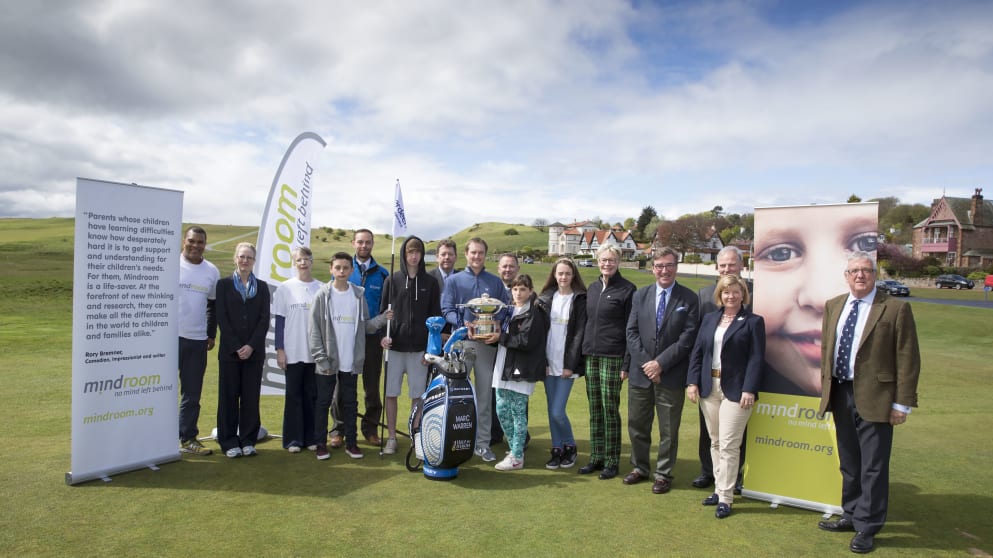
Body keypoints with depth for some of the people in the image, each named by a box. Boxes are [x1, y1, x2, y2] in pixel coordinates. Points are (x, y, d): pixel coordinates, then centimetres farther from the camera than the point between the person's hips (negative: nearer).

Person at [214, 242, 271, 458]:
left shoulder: (262, 286, 10)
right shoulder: (224, 284, 5)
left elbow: (264, 319, 3)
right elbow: (222, 318, -2)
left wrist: (251, 346, -9)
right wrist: (236, 347, -10)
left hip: (254, 351, 1)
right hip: (229, 351, -1)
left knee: (251, 397, 4)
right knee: (229, 397, 3)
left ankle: (248, 440, 14)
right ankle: (229, 442, 13)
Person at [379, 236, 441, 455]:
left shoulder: (430, 283, 3)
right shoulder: (392, 280, 4)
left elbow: (435, 316, 4)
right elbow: (383, 310, 6)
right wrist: (383, 335, -11)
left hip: (419, 348, 0)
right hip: (394, 346, 1)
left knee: (418, 395, 4)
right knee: (391, 393, 4)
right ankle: (392, 438, 17)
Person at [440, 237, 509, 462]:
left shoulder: (495, 282, 11)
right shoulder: (453, 280, 7)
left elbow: (504, 311, 6)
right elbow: (446, 310, -1)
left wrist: (499, 332, -12)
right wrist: (463, 323, -20)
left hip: (487, 343, 1)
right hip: (461, 342, -1)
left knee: (484, 395, 5)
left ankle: (483, 443, 12)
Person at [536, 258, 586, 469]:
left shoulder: (580, 300, -4)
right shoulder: (546, 299, 8)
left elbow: (579, 334, -7)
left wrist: (571, 365, -11)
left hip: (567, 364, -4)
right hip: (548, 362, 4)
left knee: (558, 411, -7)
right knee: (551, 411, 8)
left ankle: (570, 446, 17)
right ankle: (557, 450, 22)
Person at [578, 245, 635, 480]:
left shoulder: (627, 289, -6)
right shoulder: (593, 288, 12)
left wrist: (627, 363, -12)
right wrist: (581, 353, 11)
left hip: (613, 357, -6)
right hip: (591, 355, 6)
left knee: (610, 410, 0)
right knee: (595, 409, 10)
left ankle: (612, 461, 12)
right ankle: (596, 458, 20)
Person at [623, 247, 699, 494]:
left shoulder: (689, 298, -4)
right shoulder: (640, 295, 6)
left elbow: (688, 338, -9)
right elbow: (632, 332, 2)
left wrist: (661, 363, -14)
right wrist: (646, 363, -9)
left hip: (671, 375, -3)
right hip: (640, 372, 3)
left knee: (668, 428, 8)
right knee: (637, 424, 13)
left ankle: (663, 474, 24)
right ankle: (640, 468, 32)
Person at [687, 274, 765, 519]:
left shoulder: (753, 322, -2)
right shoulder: (709, 318, 11)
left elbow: (756, 359, -7)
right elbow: (697, 351, 10)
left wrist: (749, 390, -15)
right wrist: (692, 381, 1)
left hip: (735, 390, -5)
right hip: (709, 387, 5)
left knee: (728, 445, -4)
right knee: (715, 442, 13)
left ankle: (725, 498, 6)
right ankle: (719, 488, 25)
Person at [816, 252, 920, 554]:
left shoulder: (896, 309, -8)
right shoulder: (832, 306, 8)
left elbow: (908, 359, -8)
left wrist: (902, 402, -11)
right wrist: (826, 387, 11)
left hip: (875, 397, -5)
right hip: (840, 393, 5)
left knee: (873, 465, 3)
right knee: (849, 462, 17)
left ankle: (866, 528, 16)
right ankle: (852, 515, 33)